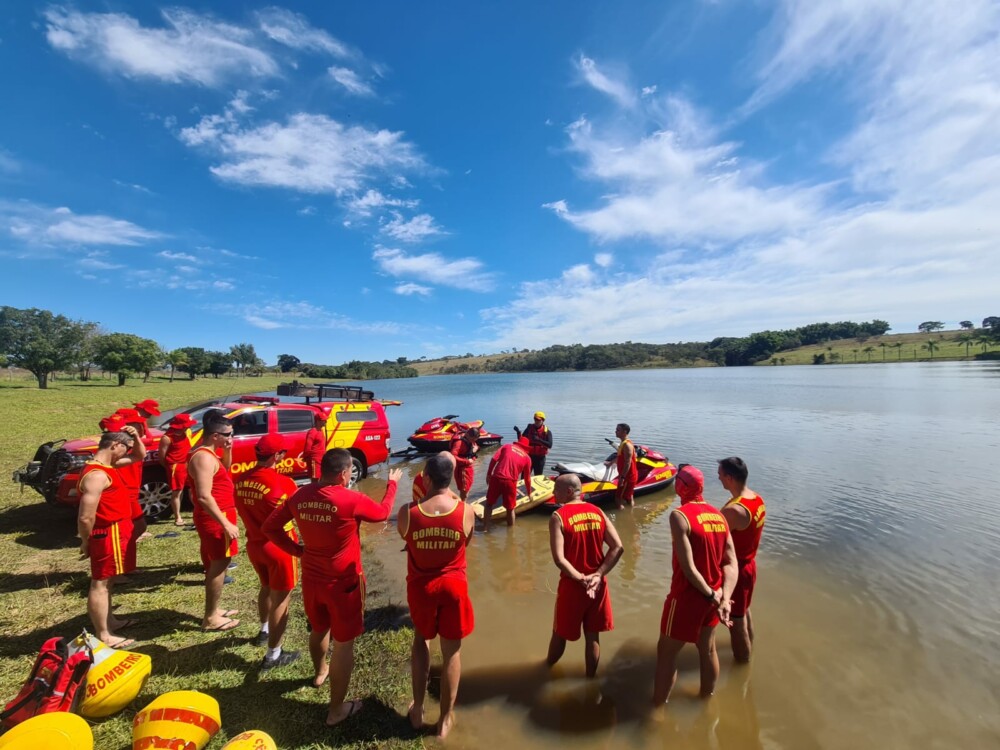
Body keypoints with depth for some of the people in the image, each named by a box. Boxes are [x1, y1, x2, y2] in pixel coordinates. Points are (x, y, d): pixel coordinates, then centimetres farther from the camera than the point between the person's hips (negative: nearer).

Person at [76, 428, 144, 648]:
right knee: (100, 583, 1)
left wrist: (136, 438, 1)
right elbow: (85, 517, -25)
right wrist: (87, 542, -10)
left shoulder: (107, 465, 6)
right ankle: (103, 636, 11)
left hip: (116, 533, 10)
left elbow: (138, 457, 20)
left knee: (107, 581, 22)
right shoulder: (97, 475, -25)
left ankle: (108, 620, 37)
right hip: (108, 535, -10)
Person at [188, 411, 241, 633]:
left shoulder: (209, 452, 7)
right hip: (215, 519, -10)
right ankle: (211, 618, 14)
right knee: (219, 565, 2)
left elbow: (224, 469, 21)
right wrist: (226, 524, -25)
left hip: (215, 517, 10)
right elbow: (204, 497, -28)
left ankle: (213, 610, 32)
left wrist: (227, 451, 3)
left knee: (215, 564, 19)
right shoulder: (204, 457, -24)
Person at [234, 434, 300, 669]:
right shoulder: (282, 482, -26)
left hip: (254, 544, 8)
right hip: (279, 547, -7)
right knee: (281, 598, 8)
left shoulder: (241, 480, -4)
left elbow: (244, 510, 8)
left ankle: (264, 630, 50)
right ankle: (273, 655, 17)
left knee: (266, 588, 29)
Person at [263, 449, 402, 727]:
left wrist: (297, 550, 6)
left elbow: (270, 527, 1)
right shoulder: (351, 499, -25)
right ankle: (336, 709, 28)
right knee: (343, 644, 13)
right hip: (344, 582, -6)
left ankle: (321, 672, 57)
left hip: (311, 578, 6)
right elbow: (382, 513, -7)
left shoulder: (300, 496, -10)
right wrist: (392, 483, 7)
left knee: (318, 629, 32)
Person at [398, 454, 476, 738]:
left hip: (420, 586, 1)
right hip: (453, 586, -1)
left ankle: (417, 710, 40)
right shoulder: (466, 511, -19)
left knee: (421, 640, 28)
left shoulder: (407, 513, -20)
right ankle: (445, 718, 36)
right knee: (452, 651, 19)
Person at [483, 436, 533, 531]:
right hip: (510, 482, -1)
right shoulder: (527, 457, 13)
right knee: (510, 509, 18)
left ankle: (485, 528, 22)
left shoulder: (507, 446, 14)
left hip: (496, 478, 1)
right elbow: (527, 479, 19)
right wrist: (529, 493, 32)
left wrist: (488, 474, 8)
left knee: (489, 504, 20)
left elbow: (494, 459, 0)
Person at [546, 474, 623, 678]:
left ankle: (547, 667, 44)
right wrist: (598, 575, -9)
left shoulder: (558, 516, -16)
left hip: (572, 585, -3)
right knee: (592, 636, 20)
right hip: (598, 584, 3)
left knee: (560, 634, 21)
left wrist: (581, 579, -14)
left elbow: (559, 559, -23)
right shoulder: (597, 512, -1)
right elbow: (618, 548, -6)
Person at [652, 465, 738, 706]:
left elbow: (688, 567, -24)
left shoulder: (679, 515, -22)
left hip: (687, 596, -6)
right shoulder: (719, 515, -1)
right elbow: (731, 562, -4)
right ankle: (707, 697, 47)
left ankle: (657, 707, 28)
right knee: (707, 650, 27)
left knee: (666, 653, 13)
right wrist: (724, 598, -9)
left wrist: (711, 595, -11)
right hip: (713, 596, 6)